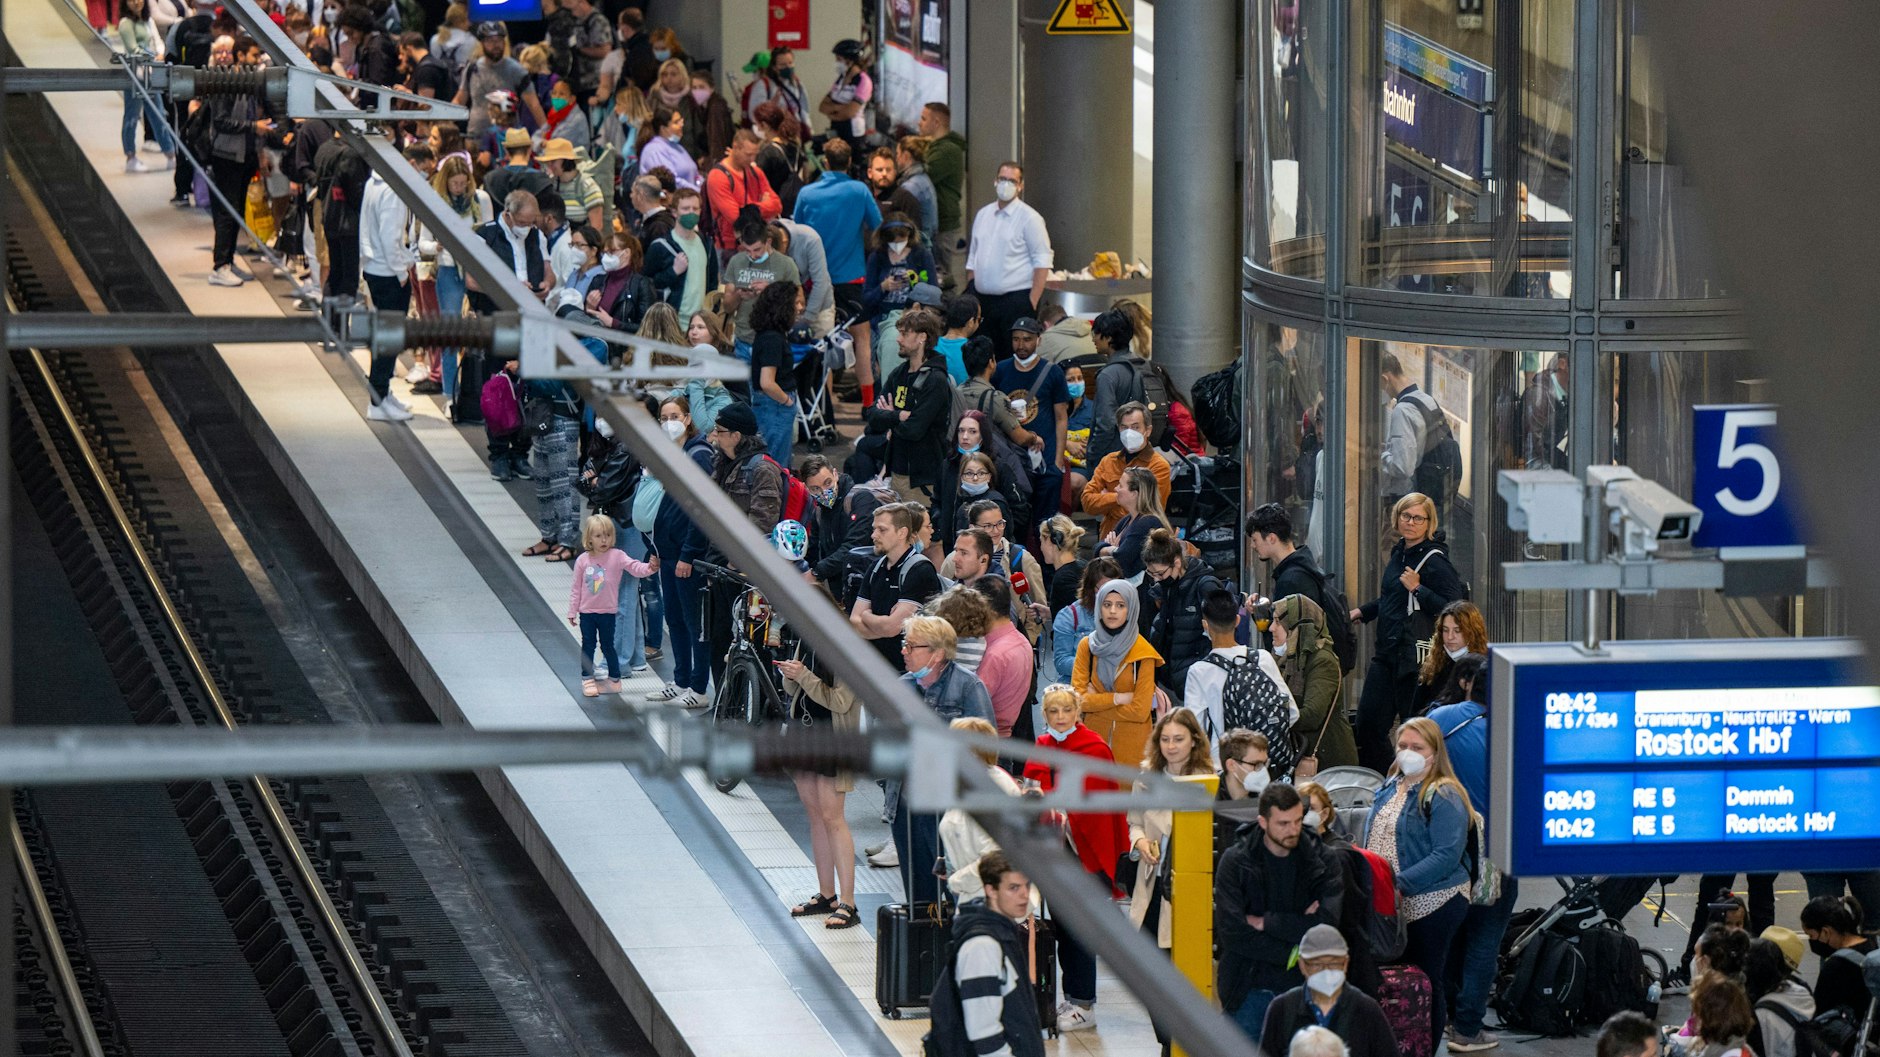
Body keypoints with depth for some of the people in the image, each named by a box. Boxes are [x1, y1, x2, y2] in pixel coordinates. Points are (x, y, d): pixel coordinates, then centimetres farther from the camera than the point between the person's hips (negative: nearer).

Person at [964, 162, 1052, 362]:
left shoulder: (1029, 218, -4)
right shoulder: (983, 215, 15)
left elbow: (1042, 262, -8)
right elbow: (972, 260, 20)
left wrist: (1032, 301, -14)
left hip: (1016, 300, -6)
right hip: (984, 299, 6)